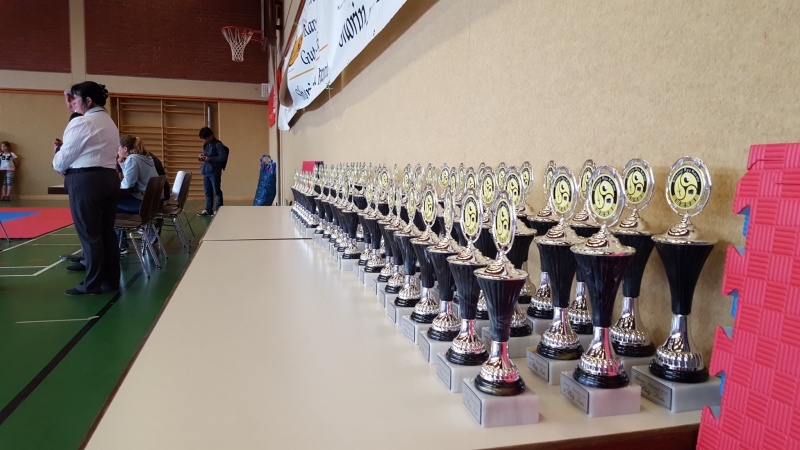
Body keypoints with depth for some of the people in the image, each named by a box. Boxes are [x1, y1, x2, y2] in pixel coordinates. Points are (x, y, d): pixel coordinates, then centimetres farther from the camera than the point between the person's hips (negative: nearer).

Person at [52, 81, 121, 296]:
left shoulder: (81, 123, -10)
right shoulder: (110, 123, 19)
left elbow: (64, 158, -6)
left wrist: (59, 165, 15)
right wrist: (64, 148, 13)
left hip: (86, 181, -9)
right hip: (108, 178, 9)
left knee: (89, 234, -2)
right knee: (107, 231, 11)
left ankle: (92, 284, 4)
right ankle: (111, 280, 16)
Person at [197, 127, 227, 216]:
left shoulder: (218, 145, -10)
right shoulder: (205, 145, 14)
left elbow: (223, 157, -17)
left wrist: (209, 159, -18)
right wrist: (202, 157, 2)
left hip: (215, 172, -8)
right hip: (206, 172, 8)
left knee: (217, 192, 1)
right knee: (207, 192, 11)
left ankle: (219, 210, 9)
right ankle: (208, 210, 18)